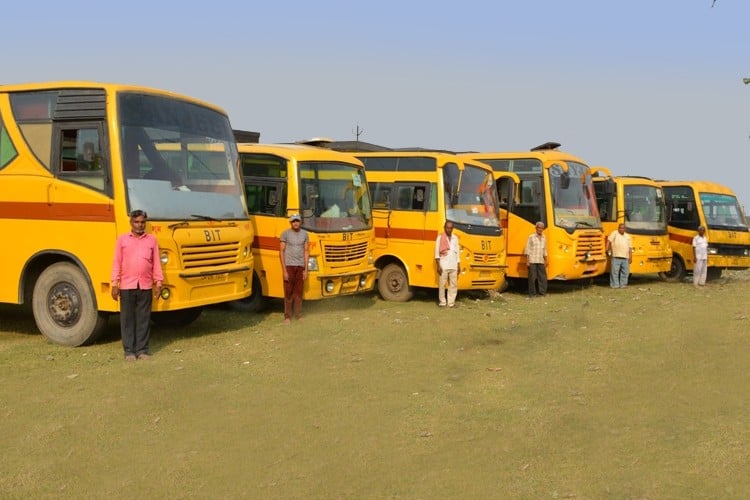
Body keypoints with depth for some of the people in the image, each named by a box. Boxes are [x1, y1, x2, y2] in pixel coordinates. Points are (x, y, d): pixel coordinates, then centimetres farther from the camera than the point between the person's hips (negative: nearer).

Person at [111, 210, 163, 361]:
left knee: (144, 318, 4)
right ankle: (129, 350, 9)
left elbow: (156, 263, 8)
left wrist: (158, 282, 3)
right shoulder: (122, 240, 5)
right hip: (127, 285, -1)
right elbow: (117, 263, 4)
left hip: (145, 286, 1)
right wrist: (115, 284, -2)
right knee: (127, 318, 3)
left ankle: (142, 349, 12)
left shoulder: (152, 240, 7)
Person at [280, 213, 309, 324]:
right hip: (289, 266, -3)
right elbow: (281, 252, -3)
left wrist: (306, 269, 4)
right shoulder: (285, 234, -2)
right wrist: (284, 270, -8)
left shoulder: (304, 234, 8)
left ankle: (298, 315, 14)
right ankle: (287, 316, 6)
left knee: (299, 292, 6)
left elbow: (306, 252, 10)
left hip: (300, 266, 3)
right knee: (288, 292, 0)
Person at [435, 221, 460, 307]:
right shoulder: (440, 237, 0)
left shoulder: (455, 238, 14)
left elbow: (457, 252, 17)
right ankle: (442, 302, 5)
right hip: (443, 265, -4)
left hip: (453, 266, 4)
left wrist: (459, 265, 13)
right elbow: (437, 252, -2)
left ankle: (451, 302, 7)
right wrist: (438, 266, -10)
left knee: (453, 284, 1)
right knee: (442, 284, -3)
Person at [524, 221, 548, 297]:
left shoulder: (544, 238, 12)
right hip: (532, 261, -5)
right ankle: (532, 293, 1)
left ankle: (542, 291, 11)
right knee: (532, 277, -4)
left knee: (542, 277, 2)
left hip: (541, 261, 5)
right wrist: (527, 261, -8)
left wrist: (546, 260, 16)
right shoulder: (531, 237, -1)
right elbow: (527, 249, -2)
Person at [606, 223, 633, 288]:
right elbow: (608, 241, -5)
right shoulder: (614, 233, 6)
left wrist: (630, 257, 12)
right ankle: (615, 285, -2)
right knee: (614, 271, -7)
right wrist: (607, 250, -17)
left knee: (625, 272, 5)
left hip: (625, 257, 5)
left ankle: (623, 284, 14)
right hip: (616, 257, -5)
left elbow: (630, 248, 18)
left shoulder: (627, 236, 19)